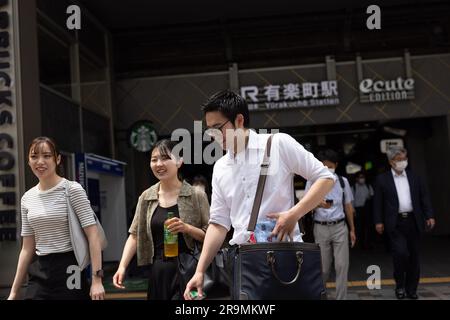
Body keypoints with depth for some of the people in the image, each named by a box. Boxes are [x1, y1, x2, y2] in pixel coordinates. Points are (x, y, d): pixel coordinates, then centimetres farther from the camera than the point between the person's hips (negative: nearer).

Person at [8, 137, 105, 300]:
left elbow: (93, 235, -12)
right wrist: (14, 291, 11)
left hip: (70, 270, -4)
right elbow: (27, 248, 12)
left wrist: (96, 279, -19)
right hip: (39, 274, 4)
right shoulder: (27, 198, 8)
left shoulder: (73, 190, -8)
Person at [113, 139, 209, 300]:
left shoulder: (196, 195, -3)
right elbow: (135, 235, 7)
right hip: (158, 272, 3)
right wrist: (122, 266, -4)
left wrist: (187, 228, -18)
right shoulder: (146, 197, 7)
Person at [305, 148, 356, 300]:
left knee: (342, 265, -2)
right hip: (321, 228, -1)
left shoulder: (343, 181, 7)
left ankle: (341, 298, 7)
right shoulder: (313, 181, -1)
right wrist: (318, 204, -29)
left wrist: (352, 229, 12)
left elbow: (348, 206, 12)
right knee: (323, 267, 6)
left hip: (339, 227, 2)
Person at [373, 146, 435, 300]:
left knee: (413, 256, 8)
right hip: (395, 223, -3)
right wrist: (378, 221, -7)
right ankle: (400, 285, 6)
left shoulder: (414, 177, 9)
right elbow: (378, 202, 0)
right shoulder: (382, 179, 1)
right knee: (401, 253, -15)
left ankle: (411, 289, 21)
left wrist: (429, 216, -1)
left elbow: (424, 197, 8)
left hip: (413, 221, 4)